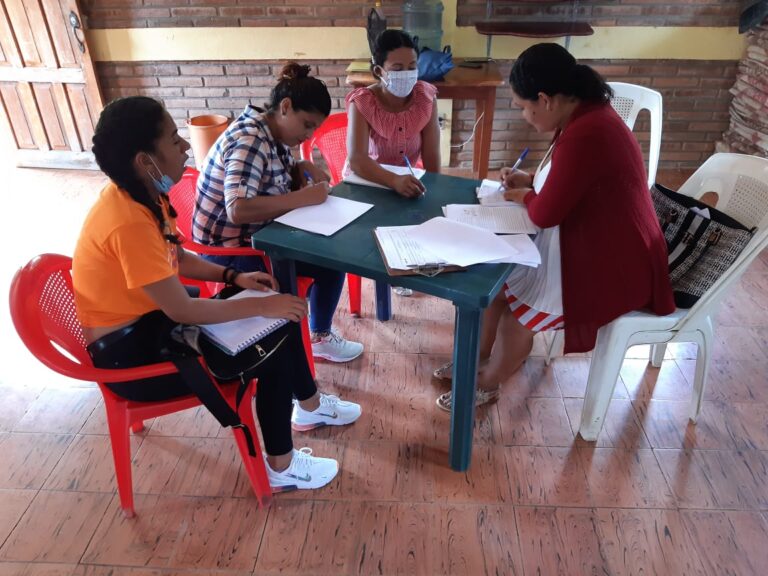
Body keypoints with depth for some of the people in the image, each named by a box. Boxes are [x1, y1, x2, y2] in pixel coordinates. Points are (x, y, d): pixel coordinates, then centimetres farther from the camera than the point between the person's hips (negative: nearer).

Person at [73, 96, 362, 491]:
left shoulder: (142, 196, -2)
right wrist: (262, 305, -23)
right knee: (271, 353, -14)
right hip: (128, 351, -9)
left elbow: (177, 258, 12)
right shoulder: (129, 222, -32)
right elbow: (182, 311, -29)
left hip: (150, 318, 9)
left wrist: (234, 277, -2)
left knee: (281, 317, 3)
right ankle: (281, 468, 5)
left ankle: (309, 406, 24)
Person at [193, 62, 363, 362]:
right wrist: (304, 197, -32)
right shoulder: (250, 142, -25)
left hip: (255, 235, 10)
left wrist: (303, 169, -4)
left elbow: (278, 179, 18)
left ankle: (317, 323, 26)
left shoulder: (274, 133, 3)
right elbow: (238, 210, -37)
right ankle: (321, 338, 10)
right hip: (229, 252, -9)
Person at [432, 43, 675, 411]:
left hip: (614, 268, -10)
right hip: (592, 244, 10)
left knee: (516, 306, -10)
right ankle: (482, 357, 23)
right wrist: (530, 180, 6)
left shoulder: (585, 135, -30)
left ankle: (487, 384, 16)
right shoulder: (583, 115, 2)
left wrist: (524, 196, -3)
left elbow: (546, 213, -23)